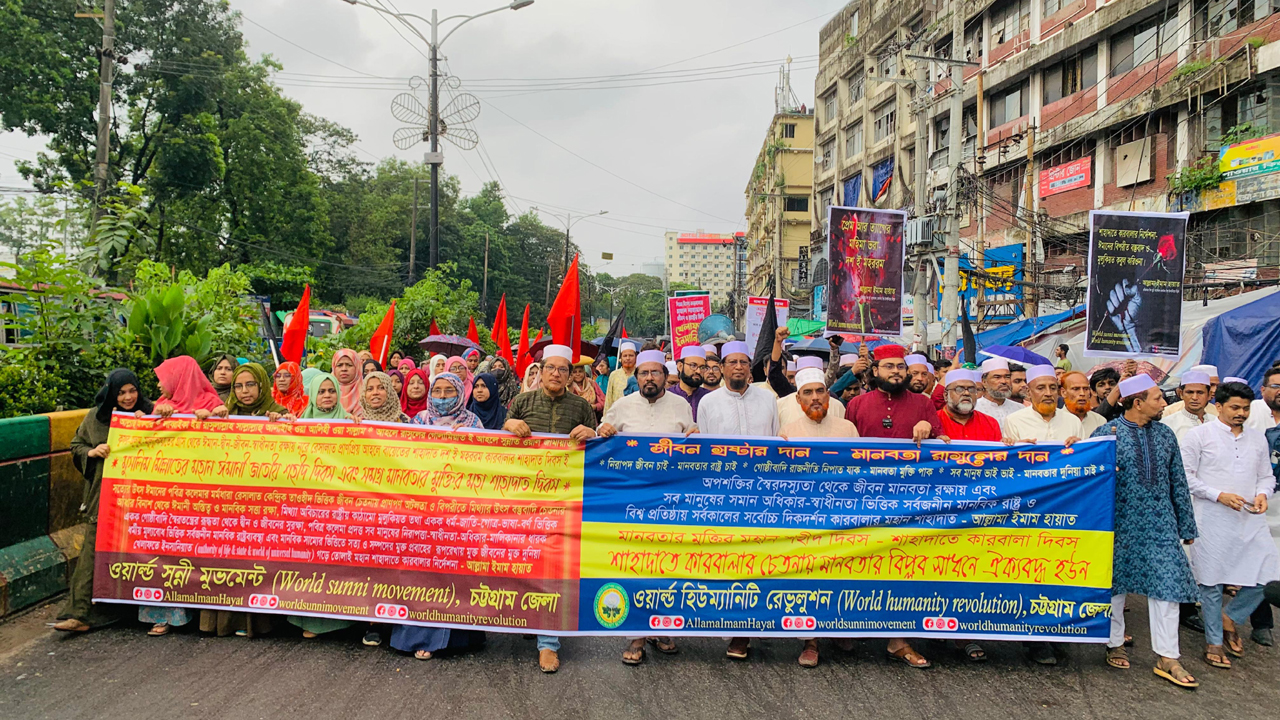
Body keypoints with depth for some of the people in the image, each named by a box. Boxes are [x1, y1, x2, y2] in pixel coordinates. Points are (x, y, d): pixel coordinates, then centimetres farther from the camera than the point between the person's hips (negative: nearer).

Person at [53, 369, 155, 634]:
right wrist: (91, 451, -5)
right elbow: (76, 446, 15)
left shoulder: (149, 412, 1)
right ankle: (80, 612, 0)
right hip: (103, 495, 2)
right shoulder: (96, 417, 6)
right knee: (93, 551, -3)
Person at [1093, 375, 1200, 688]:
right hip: (1120, 524, -3)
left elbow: (1178, 482, 11)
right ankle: (1115, 644, 26)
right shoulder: (1106, 433, -6)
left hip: (1160, 526, 3)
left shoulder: (1165, 434, 7)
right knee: (1115, 584, 8)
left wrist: (1186, 526, 11)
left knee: (1166, 586, -1)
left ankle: (1167, 659, 8)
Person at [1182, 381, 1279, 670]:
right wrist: (1219, 495, -15)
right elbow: (1186, 476, -5)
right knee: (1212, 581, 3)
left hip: (1251, 519, 5)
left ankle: (1230, 618, 26)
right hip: (1212, 520, -4)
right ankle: (1213, 641, 17)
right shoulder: (1199, 435, -2)